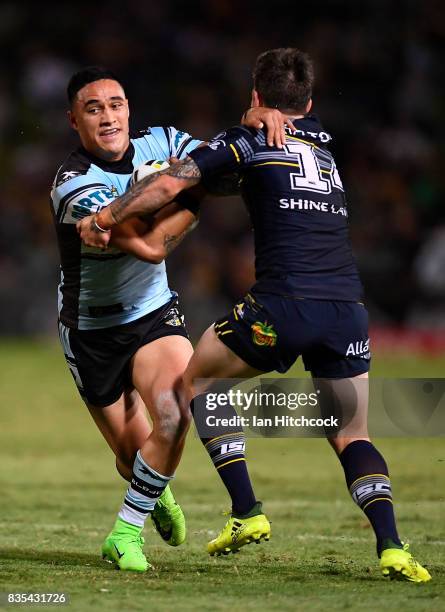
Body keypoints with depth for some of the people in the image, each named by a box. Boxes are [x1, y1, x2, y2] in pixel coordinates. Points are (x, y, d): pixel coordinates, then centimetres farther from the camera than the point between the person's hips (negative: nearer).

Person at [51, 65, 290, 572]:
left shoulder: (159, 143, -8)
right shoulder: (74, 185, -26)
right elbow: (150, 245, -35)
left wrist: (254, 120, -17)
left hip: (154, 314, 3)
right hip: (91, 331, -3)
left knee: (175, 415, -24)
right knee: (133, 450, 4)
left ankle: (127, 531, -6)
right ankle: (154, 491, 44)